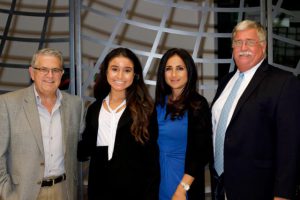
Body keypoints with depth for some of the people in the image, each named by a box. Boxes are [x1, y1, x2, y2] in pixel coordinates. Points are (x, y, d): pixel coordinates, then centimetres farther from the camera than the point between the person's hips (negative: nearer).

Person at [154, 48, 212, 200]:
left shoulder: (198, 105, -11)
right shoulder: (159, 103, 3)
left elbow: (202, 152, -13)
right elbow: (154, 143, 9)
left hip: (183, 175, -4)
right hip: (158, 177, 5)